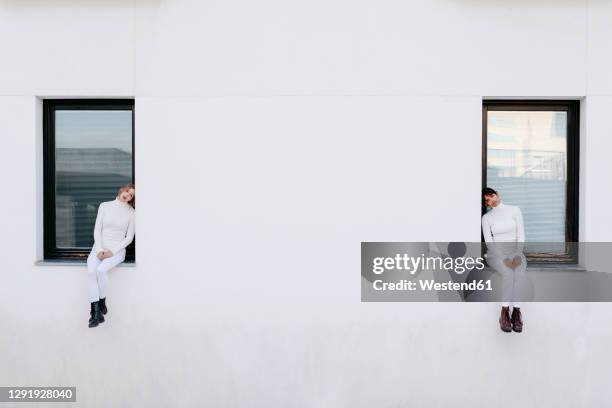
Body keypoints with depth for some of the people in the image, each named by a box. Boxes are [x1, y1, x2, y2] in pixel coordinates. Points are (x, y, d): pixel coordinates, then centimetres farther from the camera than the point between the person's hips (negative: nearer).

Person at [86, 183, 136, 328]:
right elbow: (97, 230, 4)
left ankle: (102, 303, -8)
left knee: (101, 270, -31)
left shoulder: (131, 212, 2)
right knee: (91, 271, -28)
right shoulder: (104, 206, 7)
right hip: (99, 247, 2)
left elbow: (129, 237, 0)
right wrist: (99, 249, -9)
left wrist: (113, 251, -11)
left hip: (117, 250, -2)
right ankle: (96, 313, -27)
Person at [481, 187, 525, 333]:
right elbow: (489, 242, -5)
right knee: (508, 272, -35)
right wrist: (504, 258, -20)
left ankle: (506, 311, -30)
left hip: (515, 252, 1)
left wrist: (518, 254, -17)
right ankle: (516, 311, -26)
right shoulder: (486, 218, 3)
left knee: (518, 271, -35)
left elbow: (521, 234, -2)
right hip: (496, 254, -1)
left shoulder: (515, 210, 5)